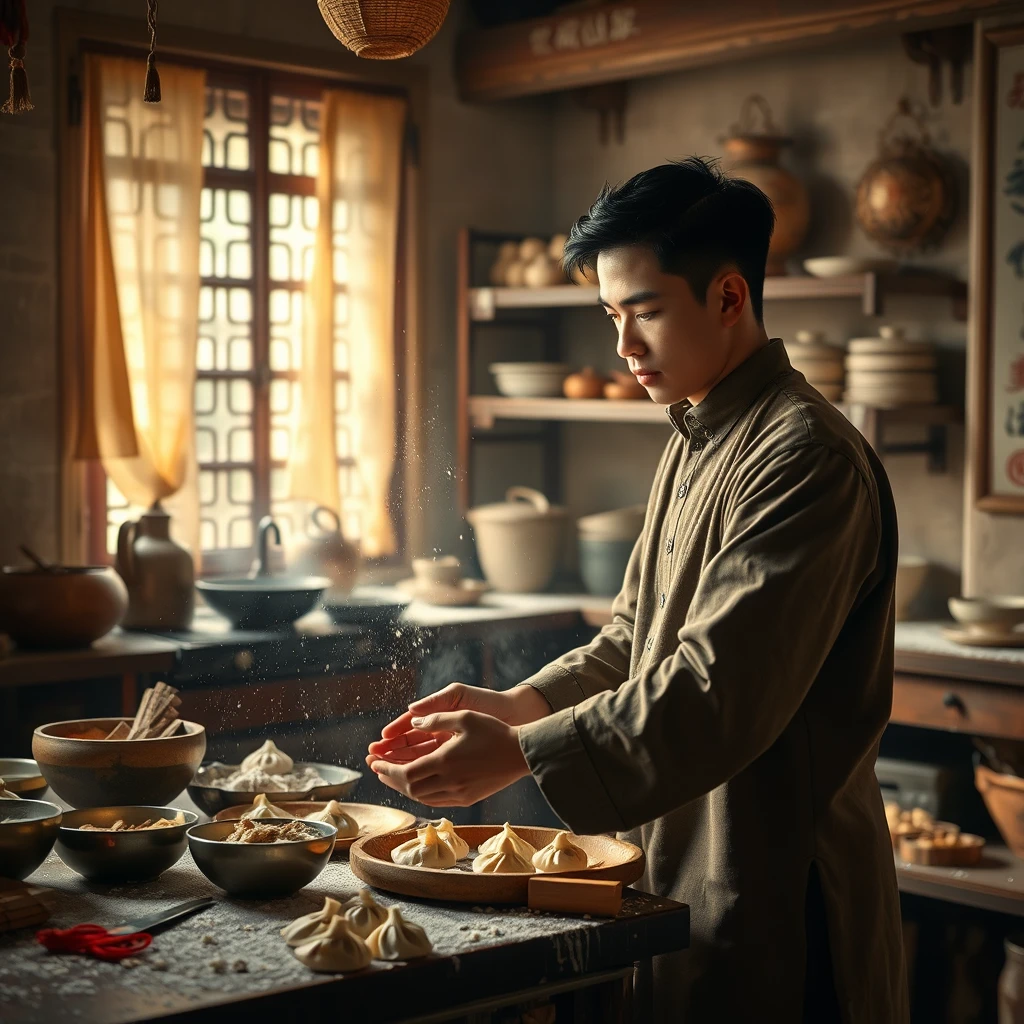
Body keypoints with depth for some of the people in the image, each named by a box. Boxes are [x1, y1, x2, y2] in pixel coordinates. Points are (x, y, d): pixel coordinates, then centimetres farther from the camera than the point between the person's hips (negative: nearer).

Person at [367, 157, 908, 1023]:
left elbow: (721, 691, -28)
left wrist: (522, 754, -30)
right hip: (677, 869, 9)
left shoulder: (806, 461, -20)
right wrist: (517, 705, 2)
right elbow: (635, 639, 17)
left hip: (772, 898, -9)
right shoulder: (693, 446, 12)